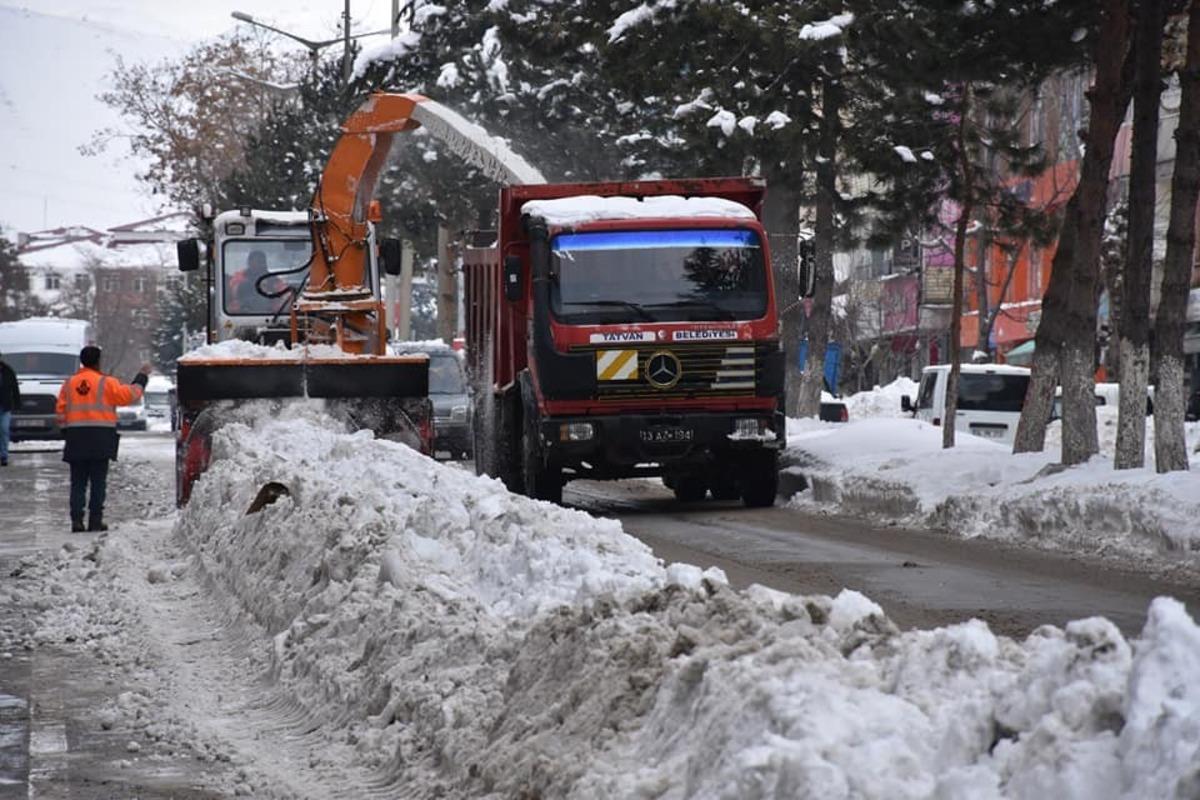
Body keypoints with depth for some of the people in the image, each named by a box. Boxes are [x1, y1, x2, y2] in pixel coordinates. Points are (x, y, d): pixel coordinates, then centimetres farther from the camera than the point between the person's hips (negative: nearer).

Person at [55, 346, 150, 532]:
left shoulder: (69, 383, 7)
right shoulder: (106, 383, -6)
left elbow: (61, 412, 7)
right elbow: (130, 394, -5)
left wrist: (67, 433, 15)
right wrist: (142, 376, 8)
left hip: (76, 439, 3)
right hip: (100, 438, -3)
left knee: (78, 482, 7)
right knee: (98, 481, 2)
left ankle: (76, 520, -2)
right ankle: (95, 520, -2)